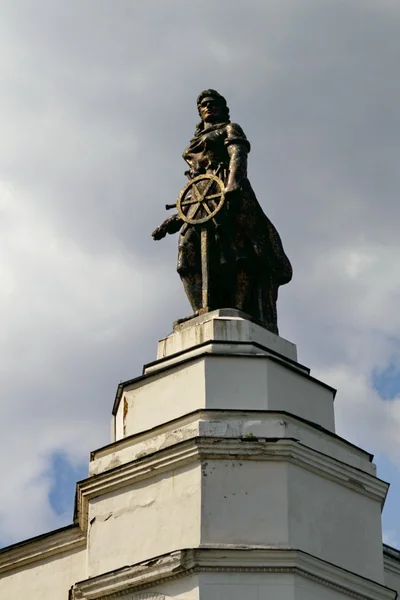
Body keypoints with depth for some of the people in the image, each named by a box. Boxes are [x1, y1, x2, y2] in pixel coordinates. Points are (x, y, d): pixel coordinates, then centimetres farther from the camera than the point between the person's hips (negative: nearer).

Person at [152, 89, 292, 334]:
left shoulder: (230, 129, 18)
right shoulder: (195, 144, 36)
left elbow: (238, 155, -3)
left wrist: (234, 183, -25)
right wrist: (175, 219, 22)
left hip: (229, 194, -6)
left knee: (238, 257, -21)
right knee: (188, 250, -21)